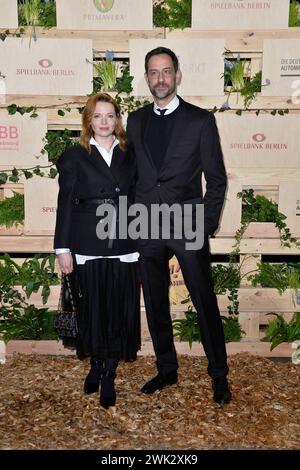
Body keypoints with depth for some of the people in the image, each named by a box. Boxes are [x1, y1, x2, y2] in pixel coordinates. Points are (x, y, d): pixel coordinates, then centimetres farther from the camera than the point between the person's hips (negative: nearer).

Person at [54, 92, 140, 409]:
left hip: (124, 246, 2)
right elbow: (65, 205, 1)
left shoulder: (129, 156, 9)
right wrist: (63, 248, -4)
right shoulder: (74, 157, 3)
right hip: (89, 246, -1)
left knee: (120, 310, 3)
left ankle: (109, 376, 18)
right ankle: (95, 366, 30)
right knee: (93, 308, 7)